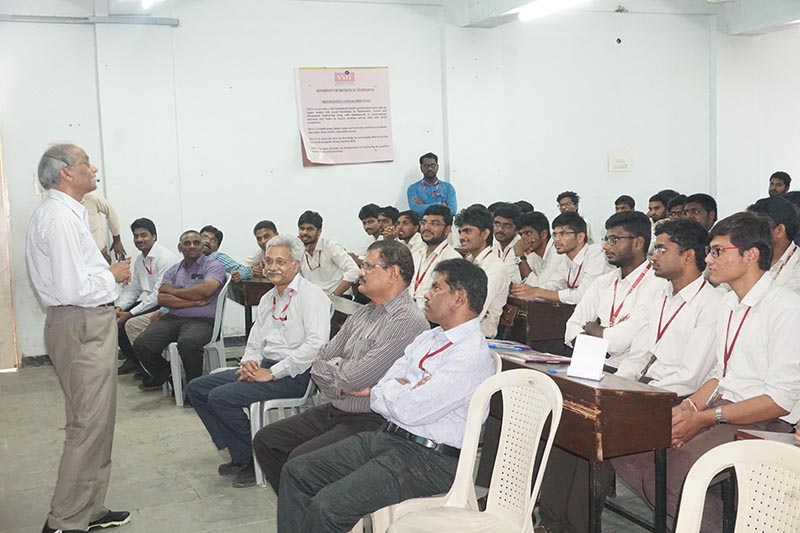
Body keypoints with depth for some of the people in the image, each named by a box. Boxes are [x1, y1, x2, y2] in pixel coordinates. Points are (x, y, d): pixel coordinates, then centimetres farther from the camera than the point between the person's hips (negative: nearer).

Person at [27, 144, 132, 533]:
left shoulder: (65, 212, 15)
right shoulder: (60, 216, -18)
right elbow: (71, 289, -25)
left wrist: (108, 271, 10)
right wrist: (113, 277, -11)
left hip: (86, 323, 11)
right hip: (82, 325, -11)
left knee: (95, 420, 17)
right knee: (89, 425, -5)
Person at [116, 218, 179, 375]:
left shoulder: (165, 258, -15)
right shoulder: (139, 260, 15)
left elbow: (159, 294, -22)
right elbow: (132, 289, 15)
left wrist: (130, 314, -22)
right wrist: (118, 308, -5)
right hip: (146, 301, 9)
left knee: (130, 323, -25)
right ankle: (133, 359, 8)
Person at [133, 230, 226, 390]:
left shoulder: (214, 266, 2)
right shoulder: (173, 270, 17)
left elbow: (205, 291, -16)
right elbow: (162, 299, 3)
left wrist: (173, 291, -2)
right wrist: (194, 302, -10)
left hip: (202, 320, -5)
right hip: (173, 318, 5)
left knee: (187, 343, -37)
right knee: (140, 344, -14)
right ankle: (163, 373, 18)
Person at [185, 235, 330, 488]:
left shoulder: (311, 295, -9)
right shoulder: (267, 299, 18)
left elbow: (316, 344, -22)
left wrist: (272, 373, -20)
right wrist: (249, 362, -2)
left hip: (293, 374, -9)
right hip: (263, 366, 9)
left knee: (221, 397, -22)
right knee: (196, 388, 3)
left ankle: (251, 460, -4)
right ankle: (238, 453, 5)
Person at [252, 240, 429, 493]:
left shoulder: (408, 321, -17)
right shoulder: (363, 313, 13)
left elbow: (354, 378, -22)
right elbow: (319, 364, 10)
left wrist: (331, 366, -1)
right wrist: (342, 385, -10)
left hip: (370, 422, -9)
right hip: (335, 410, 9)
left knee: (300, 460, -24)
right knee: (265, 440, 6)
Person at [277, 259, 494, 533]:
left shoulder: (472, 354, -16)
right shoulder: (428, 338, 14)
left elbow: (410, 410, -22)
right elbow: (381, 393, 10)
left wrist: (395, 388, -1)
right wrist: (407, 392, -9)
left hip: (429, 459, -9)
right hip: (387, 437, 10)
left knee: (328, 505, -24)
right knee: (296, 471, 3)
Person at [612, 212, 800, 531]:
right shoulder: (728, 304, 14)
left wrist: (703, 418, -17)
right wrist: (687, 407, -1)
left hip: (763, 423, -8)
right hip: (721, 409, 8)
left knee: (670, 477, -29)